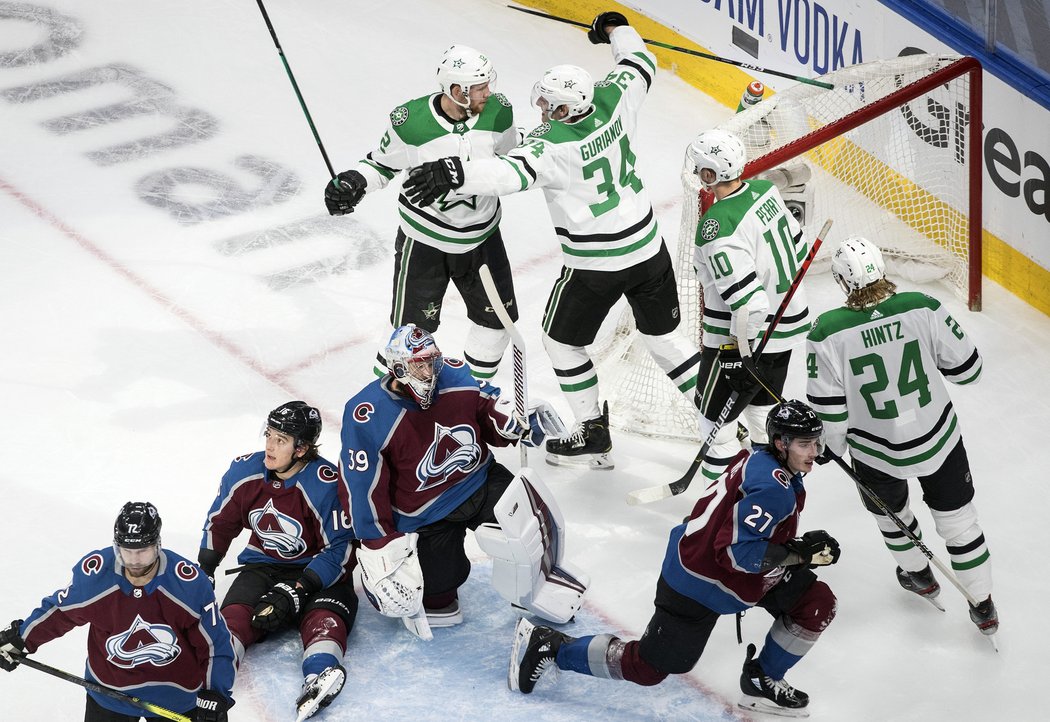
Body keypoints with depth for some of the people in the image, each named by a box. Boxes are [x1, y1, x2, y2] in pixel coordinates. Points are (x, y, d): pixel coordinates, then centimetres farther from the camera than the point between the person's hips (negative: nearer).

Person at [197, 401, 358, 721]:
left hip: (318, 571, -4)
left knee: (325, 617, -34)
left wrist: (297, 590, -26)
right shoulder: (245, 472, -4)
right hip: (263, 566, 4)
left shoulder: (326, 484, -21)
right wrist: (202, 574, 10)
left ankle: (318, 678, -57)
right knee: (236, 613, -24)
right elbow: (219, 523, 13)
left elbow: (338, 550, -19)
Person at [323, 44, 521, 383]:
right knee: (413, 328, 0)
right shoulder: (410, 122, -24)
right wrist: (353, 181, -24)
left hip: (482, 234, 4)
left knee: (497, 316, 13)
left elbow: (512, 150, 7)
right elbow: (383, 164, -7)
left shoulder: (497, 110, -14)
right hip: (424, 239, -4)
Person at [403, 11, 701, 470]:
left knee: (563, 342, 15)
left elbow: (513, 172, -44)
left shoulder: (553, 143, -26)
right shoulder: (611, 103, -8)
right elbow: (640, 64, 11)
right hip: (649, 251, 6)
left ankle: (593, 435, 20)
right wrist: (614, 28, 28)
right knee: (663, 335, 22)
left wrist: (455, 174, -56)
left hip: (595, 267, -6)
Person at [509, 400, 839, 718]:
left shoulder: (759, 460, 2)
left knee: (818, 603, 3)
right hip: (698, 584, -10)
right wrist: (800, 553, -27)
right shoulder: (773, 488, -27)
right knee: (647, 668, 2)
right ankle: (549, 647, 15)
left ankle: (761, 682, 17)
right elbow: (735, 551, -32)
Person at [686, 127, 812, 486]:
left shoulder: (717, 226, -29)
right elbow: (798, 245, 10)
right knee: (764, 402, 27)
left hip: (750, 334, -8)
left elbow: (746, 299, -31)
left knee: (714, 414, 10)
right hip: (788, 319, 8)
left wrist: (747, 354, -19)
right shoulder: (765, 190, -5)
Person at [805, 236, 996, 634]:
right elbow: (967, 369, -8)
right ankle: (983, 606, 33)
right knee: (957, 518, 20)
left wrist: (834, 446, 7)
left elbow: (829, 407, -13)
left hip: (877, 452, 0)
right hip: (939, 441, 1)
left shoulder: (827, 332, -24)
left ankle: (919, 575, 55)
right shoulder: (923, 308, -20)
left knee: (889, 511, 31)